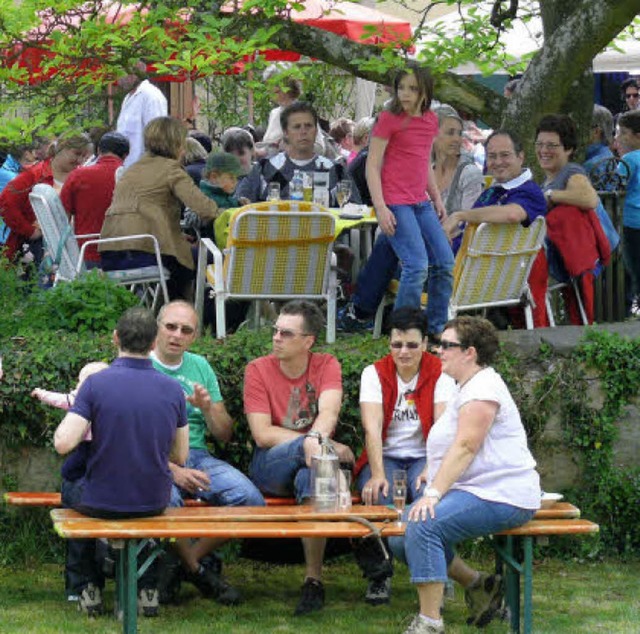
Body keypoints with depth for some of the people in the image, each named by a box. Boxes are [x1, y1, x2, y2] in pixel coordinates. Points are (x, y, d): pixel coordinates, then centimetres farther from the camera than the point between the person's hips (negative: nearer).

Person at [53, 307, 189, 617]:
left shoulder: (96, 383, -16)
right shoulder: (172, 390, -5)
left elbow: (63, 443, -21)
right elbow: (180, 456, 3)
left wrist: (71, 418, 1)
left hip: (102, 503, -2)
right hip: (154, 503, 3)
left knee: (71, 487, 33)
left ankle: (88, 588, 30)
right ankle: (147, 588, 31)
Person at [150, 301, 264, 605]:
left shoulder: (200, 367, 17)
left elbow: (224, 435, 17)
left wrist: (207, 407, -5)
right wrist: (173, 470, -21)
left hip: (197, 455, 5)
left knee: (250, 499, -20)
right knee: (167, 499, -38)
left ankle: (186, 564, -4)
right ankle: (199, 571, -8)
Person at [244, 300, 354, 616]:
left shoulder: (326, 365, 2)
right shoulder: (258, 370, -1)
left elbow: (329, 412, -18)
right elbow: (262, 435, -9)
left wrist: (315, 439, -41)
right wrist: (319, 444, -18)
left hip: (309, 464, 2)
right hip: (270, 466, -2)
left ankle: (313, 580, -29)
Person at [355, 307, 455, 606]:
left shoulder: (439, 375, -1)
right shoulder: (375, 373, 1)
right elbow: (372, 427, -14)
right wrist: (377, 474, -30)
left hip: (423, 457, -1)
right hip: (385, 457, 1)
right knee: (378, 496, -32)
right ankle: (380, 575, -12)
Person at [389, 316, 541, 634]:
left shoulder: (483, 389, -15)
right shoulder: (467, 387, 19)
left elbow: (465, 447, -24)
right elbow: (455, 446, 26)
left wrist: (433, 493, -30)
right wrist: (431, 475, 11)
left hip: (501, 496, -11)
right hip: (472, 489, 11)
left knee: (423, 526, -30)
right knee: (400, 535, 5)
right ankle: (479, 585, 13)